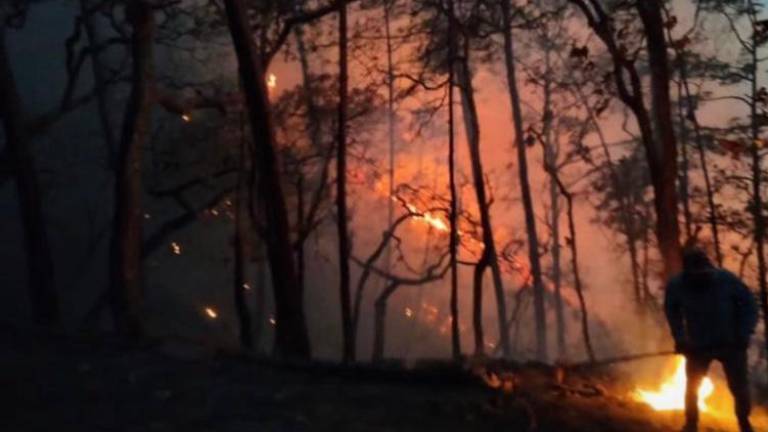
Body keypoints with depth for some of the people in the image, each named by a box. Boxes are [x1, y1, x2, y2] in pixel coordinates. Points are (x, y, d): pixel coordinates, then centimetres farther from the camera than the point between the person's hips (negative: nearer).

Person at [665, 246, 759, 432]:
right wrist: (680, 338, -2)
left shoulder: (727, 279, -20)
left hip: (730, 343, -1)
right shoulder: (676, 285, -16)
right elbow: (672, 311, 5)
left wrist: (744, 334, -13)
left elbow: (749, 304, -7)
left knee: (739, 387, 6)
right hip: (698, 345, 1)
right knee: (692, 387, 5)